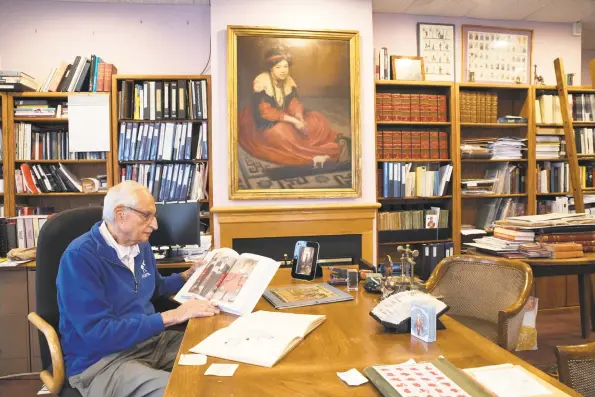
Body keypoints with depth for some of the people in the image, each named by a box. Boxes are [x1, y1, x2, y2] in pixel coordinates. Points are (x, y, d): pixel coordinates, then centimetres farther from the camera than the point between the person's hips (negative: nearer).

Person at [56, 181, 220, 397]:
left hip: (151, 340, 7)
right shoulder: (80, 256, -19)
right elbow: (98, 333, -25)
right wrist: (172, 316, -27)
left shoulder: (140, 245, 6)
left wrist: (189, 275, 9)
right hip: (102, 360, -7)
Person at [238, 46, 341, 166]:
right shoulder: (261, 82, -20)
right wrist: (292, 120, -29)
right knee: (283, 134, -36)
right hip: (265, 124, -7)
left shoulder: (289, 81, 0)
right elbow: (264, 112, -24)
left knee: (316, 120, -6)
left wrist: (299, 118, -27)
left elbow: (294, 103, -3)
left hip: (284, 120, 7)